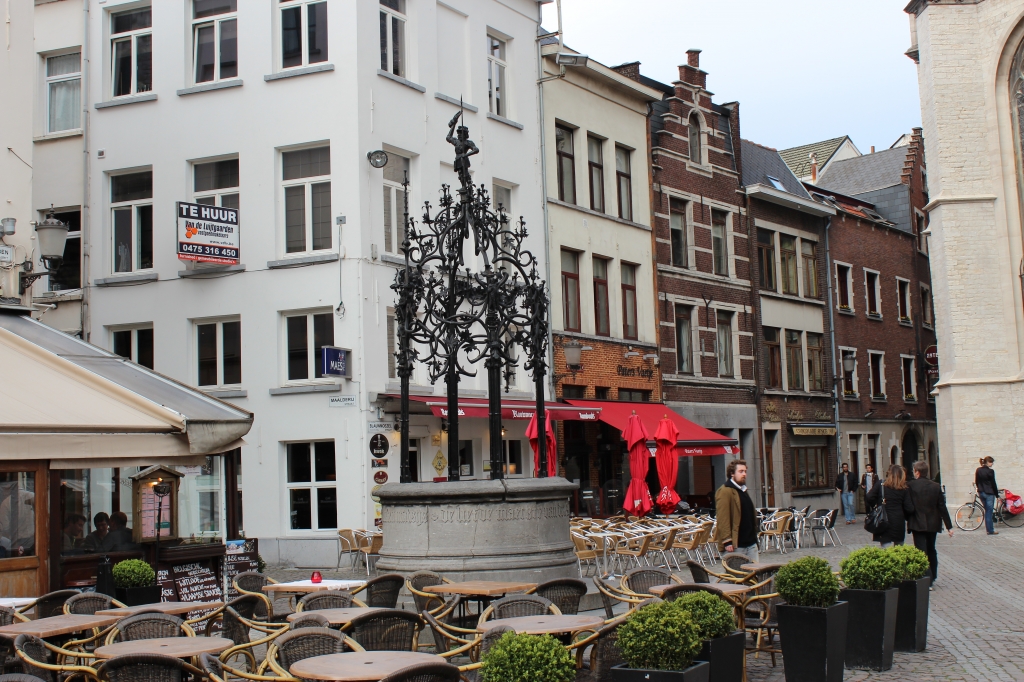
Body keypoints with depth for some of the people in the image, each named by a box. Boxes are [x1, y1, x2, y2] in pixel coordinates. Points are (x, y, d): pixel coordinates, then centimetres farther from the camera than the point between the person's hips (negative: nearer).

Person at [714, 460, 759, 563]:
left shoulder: (743, 490, 19)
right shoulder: (725, 491, -11)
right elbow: (722, 519, -17)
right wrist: (727, 541, -22)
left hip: (751, 543, 9)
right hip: (735, 544, -9)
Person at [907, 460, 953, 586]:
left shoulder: (910, 485, -11)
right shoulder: (936, 486, -1)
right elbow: (942, 508, -1)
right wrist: (949, 526, 1)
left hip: (918, 524, -4)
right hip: (933, 524, 5)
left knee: (921, 552, -4)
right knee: (931, 550, 20)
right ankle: (932, 577, 32)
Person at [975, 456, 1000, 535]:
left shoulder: (978, 470, 5)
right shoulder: (990, 471, -14)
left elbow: (976, 482, 11)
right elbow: (993, 484, -11)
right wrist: (997, 494, -3)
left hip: (981, 492, 7)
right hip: (989, 493, -7)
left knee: (987, 511, 17)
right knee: (989, 512, -2)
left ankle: (989, 527, 20)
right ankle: (991, 530, 1)